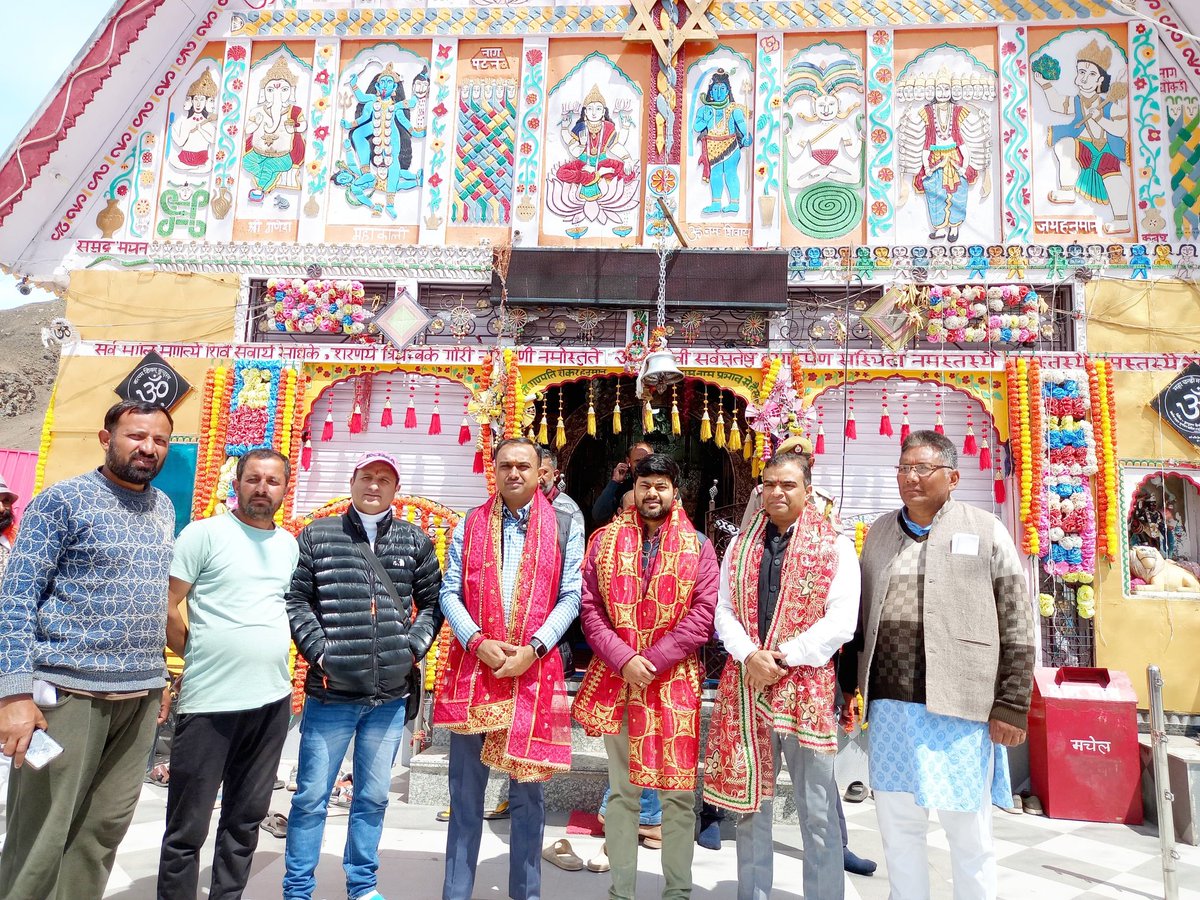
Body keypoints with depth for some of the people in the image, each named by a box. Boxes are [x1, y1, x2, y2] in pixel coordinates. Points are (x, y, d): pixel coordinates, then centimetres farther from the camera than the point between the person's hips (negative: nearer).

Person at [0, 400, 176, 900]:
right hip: (68, 690, -5)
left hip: (141, 694, 5)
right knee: (41, 837, 4)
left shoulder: (165, 509, 11)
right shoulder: (63, 499, -6)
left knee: (105, 830, 11)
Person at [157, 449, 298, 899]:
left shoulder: (289, 545, 10)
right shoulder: (204, 533, -5)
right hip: (209, 700, -5)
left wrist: (273, 656, 12)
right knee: (188, 826, 6)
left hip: (273, 699, 5)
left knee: (246, 819, 16)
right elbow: (166, 607, -7)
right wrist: (198, 658, -1)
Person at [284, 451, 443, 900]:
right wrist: (317, 649, -8)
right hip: (330, 692, -2)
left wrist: (414, 647, -1)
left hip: (391, 695, 2)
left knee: (373, 797, 14)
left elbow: (433, 602, 10)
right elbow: (295, 598, 0)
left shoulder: (415, 541, 6)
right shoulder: (317, 536, 2)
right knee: (311, 796, 7)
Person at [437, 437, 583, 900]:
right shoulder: (469, 525, 8)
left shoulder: (564, 527, 4)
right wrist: (477, 641, -12)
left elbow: (570, 597, -1)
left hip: (535, 669, -1)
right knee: (465, 790, 12)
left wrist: (533, 648, -12)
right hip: (473, 666, 1)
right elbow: (450, 591, 3)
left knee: (528, 790, 11)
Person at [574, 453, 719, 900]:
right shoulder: (605, 540, 6)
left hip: (675, 683, -1)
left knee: (678, 793, 6)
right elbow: (590, 607, 0)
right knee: (622, 792, 13)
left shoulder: (698, 546, 3)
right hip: (615, 680, 1)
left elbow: (703, 613, -5)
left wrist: (651, 662, -12)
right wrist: (624, 660, -12)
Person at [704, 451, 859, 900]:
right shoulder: (741, 544, 10)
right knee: (749, 802, 15)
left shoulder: (835, 547, -1)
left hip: (806, 688, -3)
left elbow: (840, 623, -9)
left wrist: (782, 658, -15)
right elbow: (723, 610, 5)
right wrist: (749, 656, -12)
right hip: (744, 687, 4)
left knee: (818, 811, 7)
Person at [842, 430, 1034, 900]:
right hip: (889, 706, 4)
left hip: (960, 708, -3)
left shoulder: (986, 531, -1)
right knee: (897, 828, 15)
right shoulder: (880, 532, 11)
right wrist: (851, 685, 10)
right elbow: (860, 617, 13)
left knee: (969, 833, 11)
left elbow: (1017, 627, -3)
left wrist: (1011, 707, -7)